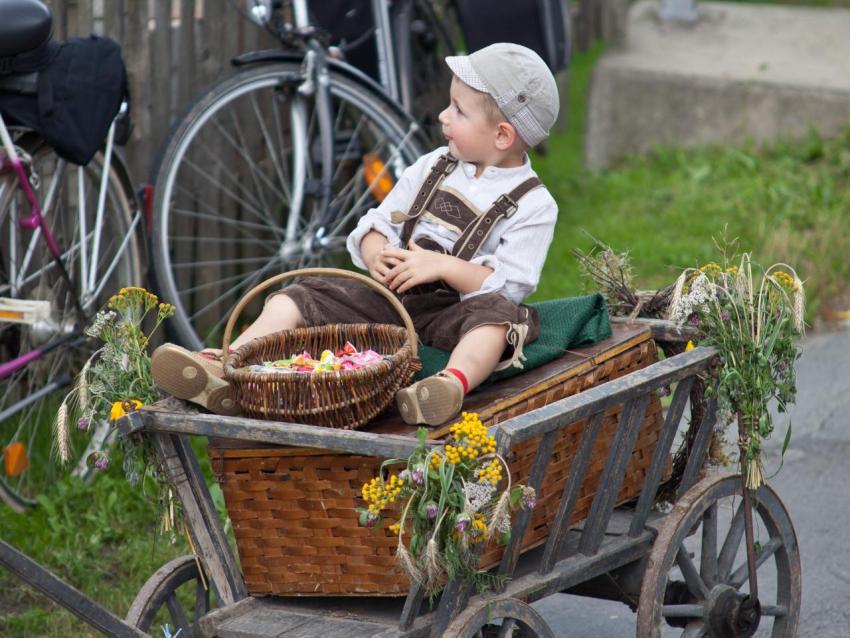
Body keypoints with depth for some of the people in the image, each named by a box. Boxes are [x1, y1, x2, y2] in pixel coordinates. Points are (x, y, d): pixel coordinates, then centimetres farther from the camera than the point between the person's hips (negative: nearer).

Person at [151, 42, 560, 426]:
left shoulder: (533, 205, -5)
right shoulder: (431, 169, 13)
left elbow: (509, 286, -13)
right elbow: (377, 223, 15)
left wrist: (441, 266, -23)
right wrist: (376, 253, -9)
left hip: (450, 310, -5)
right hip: (387, 294, 6)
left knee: (497, 315, -37)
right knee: (299, 299, -11)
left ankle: (455, 380, -65)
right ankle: (225, 370, -32)